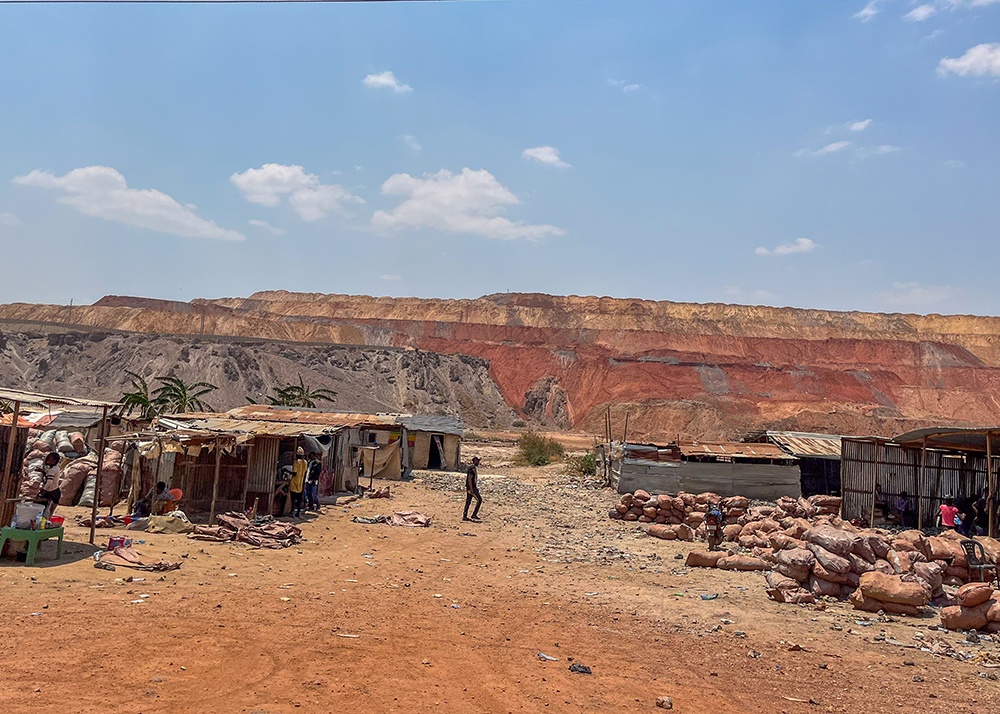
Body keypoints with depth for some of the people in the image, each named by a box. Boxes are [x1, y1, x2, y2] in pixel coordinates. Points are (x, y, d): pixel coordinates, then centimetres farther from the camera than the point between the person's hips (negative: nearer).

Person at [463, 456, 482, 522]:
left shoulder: (475, 468, 16)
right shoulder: (472, 468, -16)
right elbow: (469, 479, -21)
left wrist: (476, 488, 23)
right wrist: (471, 489, -24)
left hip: (474, 487, 10)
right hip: (471, 488, -10)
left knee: (468, 502, 9)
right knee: (479, 500, -7)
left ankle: (465, 516, 11)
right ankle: (474, 514, -4)